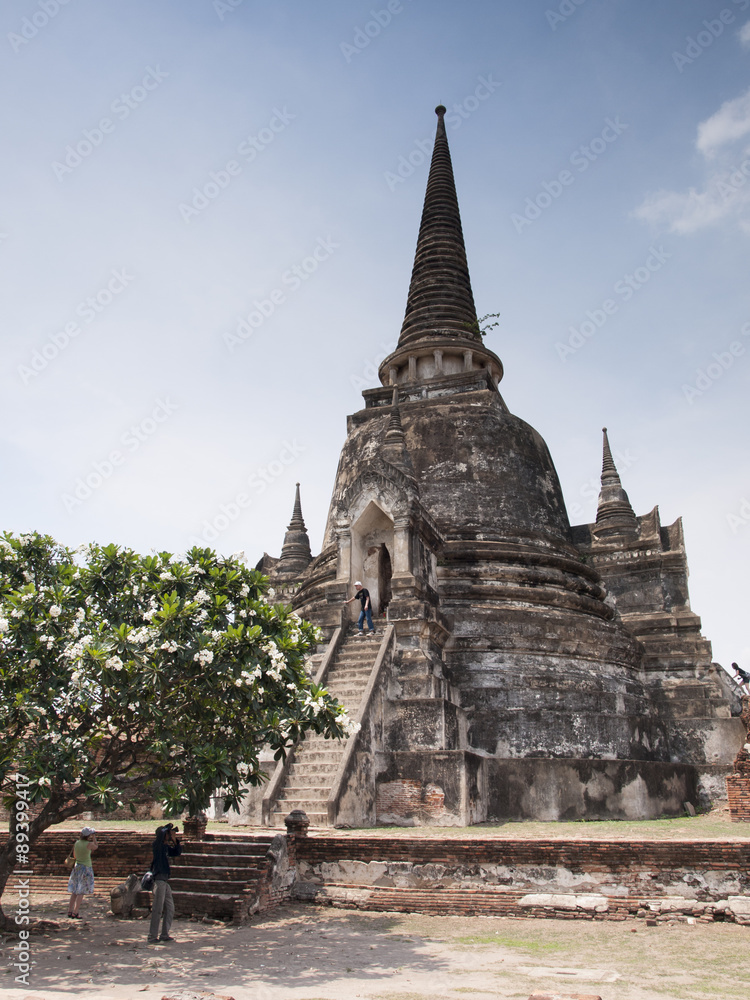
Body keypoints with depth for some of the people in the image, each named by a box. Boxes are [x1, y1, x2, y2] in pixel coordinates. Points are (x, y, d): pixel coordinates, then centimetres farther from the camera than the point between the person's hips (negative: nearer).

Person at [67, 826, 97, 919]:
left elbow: (74, 856, 14)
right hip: (86, 868, -6)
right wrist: (94, 837, 8)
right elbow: (96, 846, 5)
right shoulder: (89, 844, -17)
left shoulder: (76, 843, 0)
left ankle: (70, 911, 19)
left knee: (74, 892, 15)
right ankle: (75, 913, 1)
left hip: (77, 867, 6)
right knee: (81, 892, 1)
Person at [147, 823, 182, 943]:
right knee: (157, 909, -6)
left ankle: (164, 934, 21)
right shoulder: (157, 845, -9)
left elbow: (177, 852, 21)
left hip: (165, 881, 9)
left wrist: (175, 840, 8)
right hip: (158, 880, -9)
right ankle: (152, 937, 1)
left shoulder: (166, 847, 15)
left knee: (170, 908, 12)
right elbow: (160, 834, -27)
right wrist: (168, 827, -10)